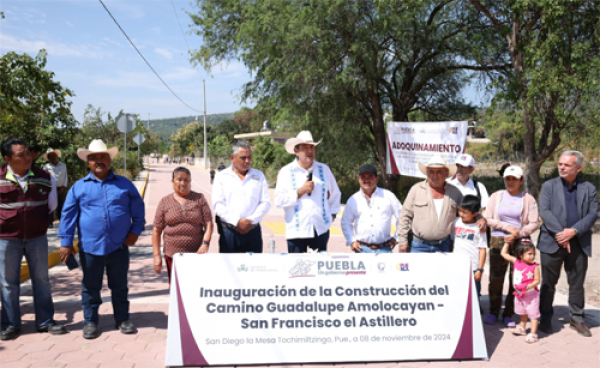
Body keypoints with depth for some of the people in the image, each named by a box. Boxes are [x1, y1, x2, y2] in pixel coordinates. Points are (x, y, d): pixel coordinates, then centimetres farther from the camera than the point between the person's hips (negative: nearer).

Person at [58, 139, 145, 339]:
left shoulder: (124, 184, 5)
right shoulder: (79, 187, 4)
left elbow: (138, 208, 9)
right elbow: (68, 214, 5)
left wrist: (135, 231, 0)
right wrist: (66, 242, 1)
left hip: (119, 246, 0)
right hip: (90, 247, 0)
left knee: (120, 286, 11)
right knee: (90, 287, 11)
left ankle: (122, 319, 25)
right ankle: (90, 321, 26)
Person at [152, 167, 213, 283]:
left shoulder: (200, 199, 5)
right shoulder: (165, 202, 6)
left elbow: (208, 223, 0)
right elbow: (157, 231, 6)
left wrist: (205, 244, -15)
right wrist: (157, 256, 1)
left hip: (196, 254, -1)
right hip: (173, 255, 1)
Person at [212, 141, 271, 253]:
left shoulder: (259, 176, 13)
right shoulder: (222, 177, 8)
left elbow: (266, 202, 7)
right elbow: (218, 205, 0)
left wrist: (251, 220, -7)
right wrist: (237, 221, -11)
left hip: (253, 231, 1)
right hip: (228, 232, -1)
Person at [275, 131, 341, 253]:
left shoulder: (324, 169, 10)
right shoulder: (286, 172, 2)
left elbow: (335, 194, 23)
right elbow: (278, 201, -5)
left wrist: (333, 214, 14)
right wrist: (300, 191, -11)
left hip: (321, 229, 2)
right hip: (296, 231, -2)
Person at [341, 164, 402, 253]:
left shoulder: (388, 196, 5)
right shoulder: (353, 200, 9)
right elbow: (345, 223, 18)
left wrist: (397, 238, 6)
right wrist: (351, 241, 7)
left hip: (384, 249, -1)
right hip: (362, 249, 1)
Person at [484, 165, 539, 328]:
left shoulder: (528, 199, 5)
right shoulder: (496, 196, 10)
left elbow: (534, 223, -1)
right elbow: (488, 219, 4)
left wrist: (517, 234, -13)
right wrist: (507, 227, -8)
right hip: (498, 241, 1)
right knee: (496, 279, 0)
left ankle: (508, 314, 15)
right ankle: (494, 312, 16)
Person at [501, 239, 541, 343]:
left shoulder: (534, 266, -18)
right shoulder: (515, 262, -8)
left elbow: (537, 280, -15)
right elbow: (504, 253, 0)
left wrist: (528, 286, -29)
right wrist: (507, 242, -1)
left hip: (531, 294, -5)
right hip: (520, 294, 5)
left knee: (533, 314, 0)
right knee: (522, 313, 24)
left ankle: (533, 334, 7)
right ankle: (522, 328, 42)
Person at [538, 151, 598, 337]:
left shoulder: (588, 188, 8)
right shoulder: (549, 186, 3)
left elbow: (593, 213, -1)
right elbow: (544, 211, -7)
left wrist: (573, 231, -15)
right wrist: (560, 234, -17)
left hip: (578, 243, 2)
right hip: (552, 242, -1)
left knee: (577, 283, 10)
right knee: (548, 283, 6)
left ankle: (577, 318, 25)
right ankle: (545, 318, 19)